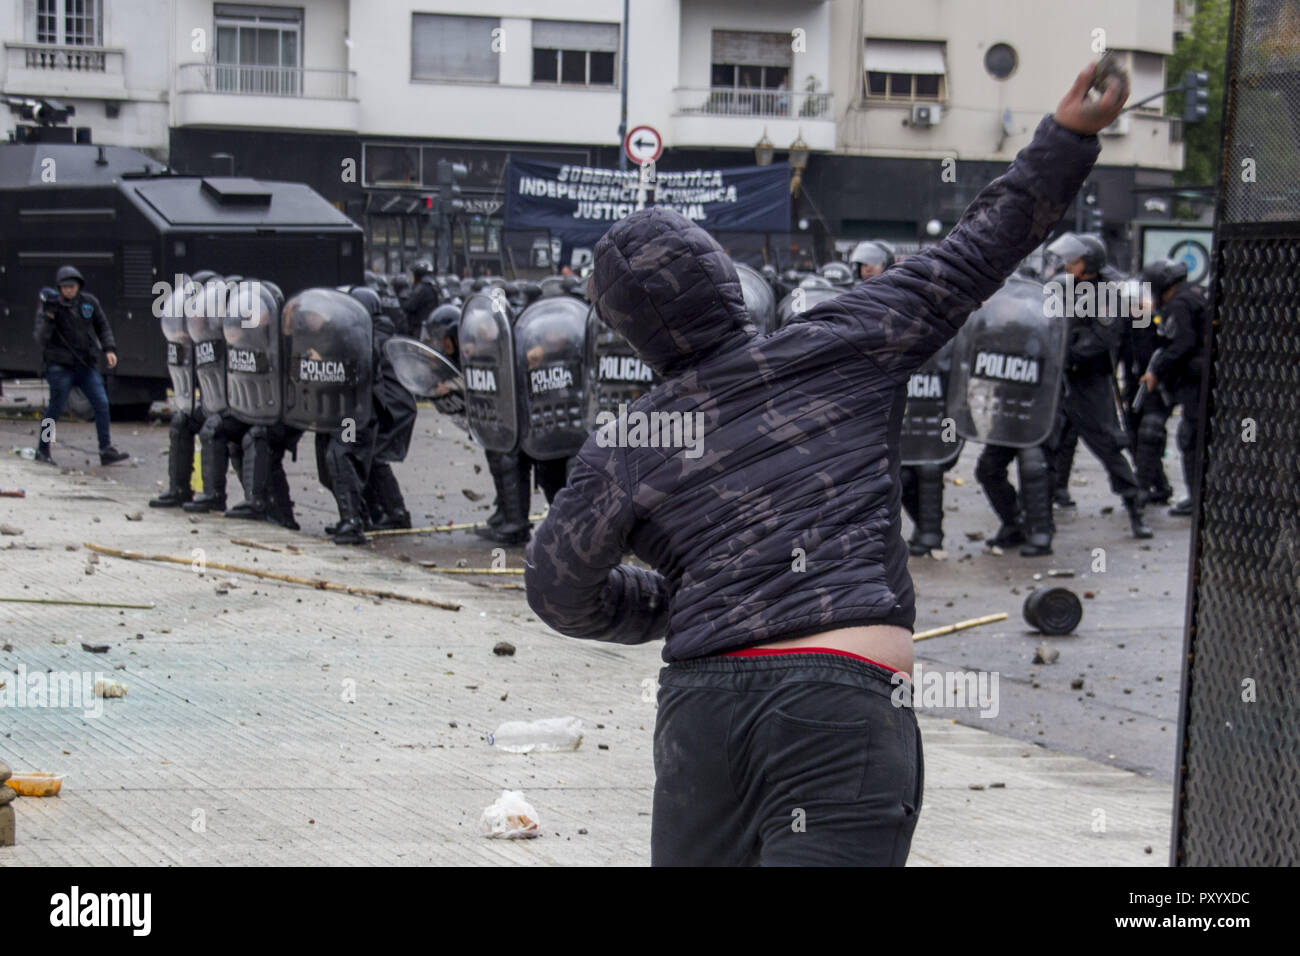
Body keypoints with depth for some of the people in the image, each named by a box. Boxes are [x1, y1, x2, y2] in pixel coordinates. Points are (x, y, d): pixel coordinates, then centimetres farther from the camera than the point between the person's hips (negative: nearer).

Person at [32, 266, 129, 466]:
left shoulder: (89, 302, 4)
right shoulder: (50, 305, -7)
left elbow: (103, 327, 15)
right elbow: (41, 338, -14)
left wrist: (109, 349, 1)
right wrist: (48, 318, -30)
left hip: (87, 366, 4)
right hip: (60, 366, -3)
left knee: (101, 403, -6)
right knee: (55, 407, 0)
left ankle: (106, 451, -4)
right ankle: (43, 450, 16)